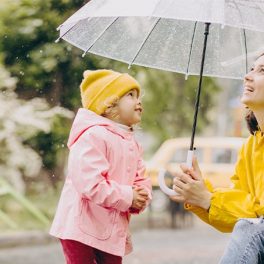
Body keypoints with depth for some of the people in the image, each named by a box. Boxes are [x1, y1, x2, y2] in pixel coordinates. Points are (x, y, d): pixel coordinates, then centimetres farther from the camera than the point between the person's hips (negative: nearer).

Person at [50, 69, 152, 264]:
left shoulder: (132, 143, 15)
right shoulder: (93, 135, -16)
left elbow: (141, 180, 16)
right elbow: (89, 183, -26)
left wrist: (142, 196, -9)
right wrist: (127, 197, -18)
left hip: (113, 231, 9)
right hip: (82, 227, -9)